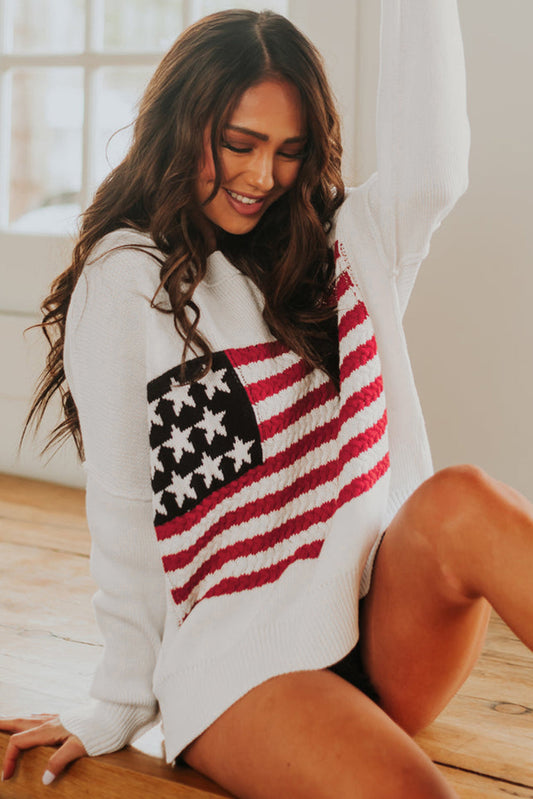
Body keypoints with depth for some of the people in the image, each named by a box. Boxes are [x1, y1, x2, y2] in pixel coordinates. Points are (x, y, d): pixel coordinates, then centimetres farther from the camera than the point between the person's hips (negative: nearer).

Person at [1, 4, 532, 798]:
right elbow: (123, 510, 0)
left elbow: (429, 166, -9)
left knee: (460, 499, -30)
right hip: (242, 655, -4)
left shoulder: (345, 247, 13)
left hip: (388, 625, 4)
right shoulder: (123, 285, 1)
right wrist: (116, 713, 3)